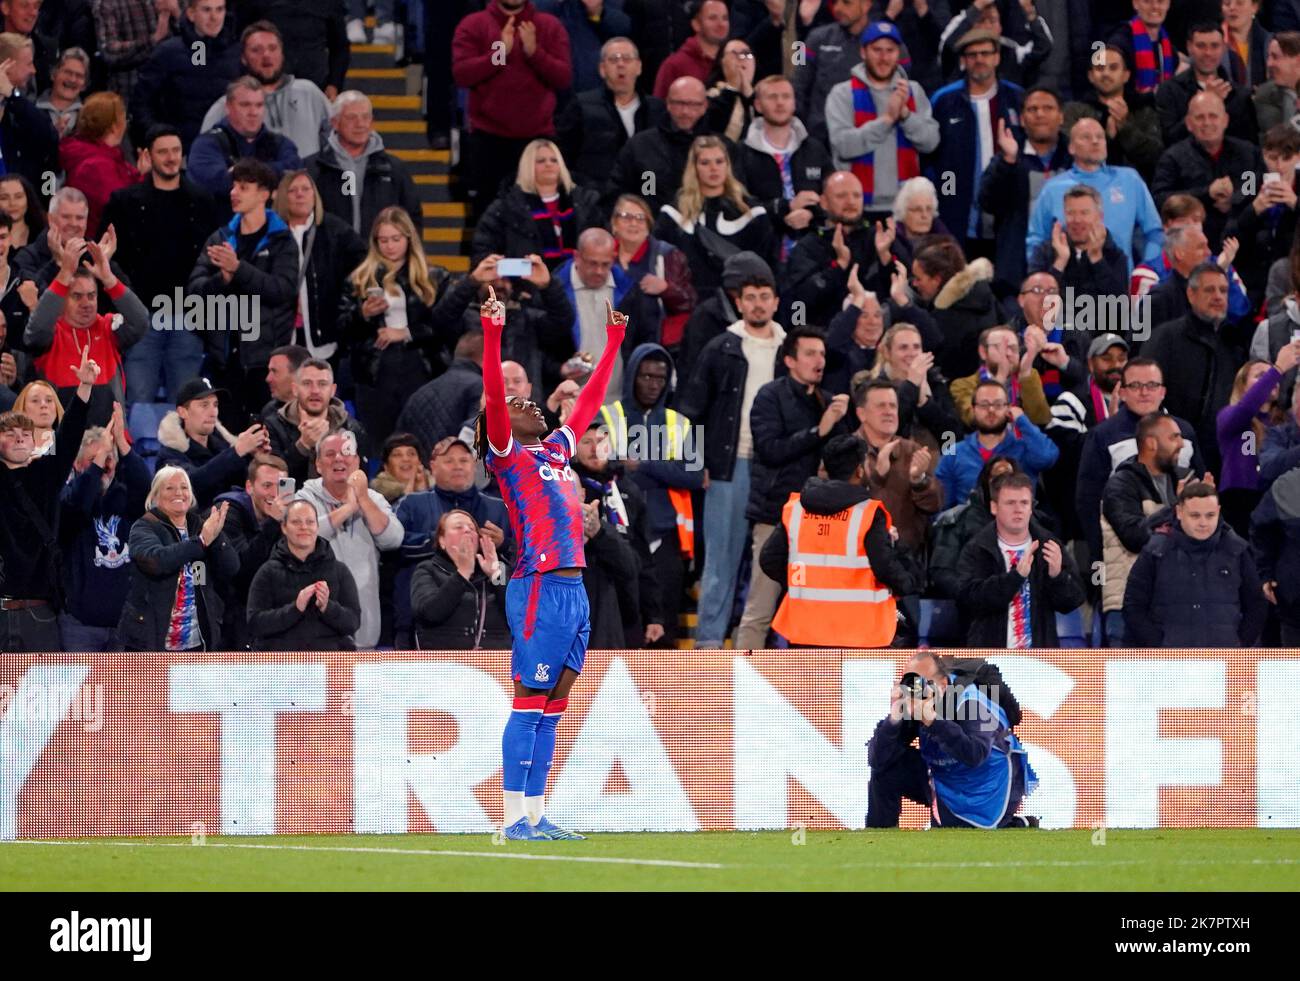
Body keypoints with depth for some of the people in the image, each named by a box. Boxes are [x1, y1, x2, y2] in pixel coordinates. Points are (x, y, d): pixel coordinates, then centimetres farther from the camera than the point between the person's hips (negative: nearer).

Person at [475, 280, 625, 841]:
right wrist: (492, 335, -22)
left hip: (574, 589, 8)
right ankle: (515, 818, -9)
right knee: (529, 705, -8)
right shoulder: (508, 455, -1)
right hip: (541, 589, -8)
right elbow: (493, 398, -15)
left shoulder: (557, 449, 19)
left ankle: (537, 815, 9)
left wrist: (614, 340, 32)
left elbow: (589, 401, 29)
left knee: (552, 710, 8)